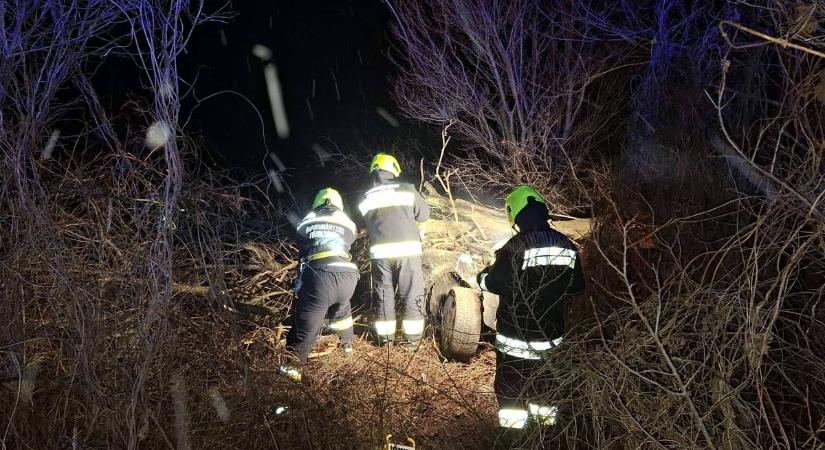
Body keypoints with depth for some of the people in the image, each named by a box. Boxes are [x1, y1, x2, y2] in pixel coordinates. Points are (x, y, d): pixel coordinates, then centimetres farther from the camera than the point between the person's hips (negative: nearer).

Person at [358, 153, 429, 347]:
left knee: (383, 296, 14)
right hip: (407, 250, -2)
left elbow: (363, 225, 9)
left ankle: (385, 338, 20)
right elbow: (424, 214, 6)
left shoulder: (366, 198, 7)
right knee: (412, 295, 8)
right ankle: (412, 338, 12)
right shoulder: (407, 189, 0)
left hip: (380, 253, 2)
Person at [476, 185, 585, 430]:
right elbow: (577, 286, 8)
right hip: (551, 336, 6)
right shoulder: (567, 246, 0)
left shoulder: (516, 247, -18)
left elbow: (493, 283, -14)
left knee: (511, 389, 6)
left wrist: (482, 276, 7)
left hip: (516, 337, -6)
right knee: (543, 384, 21)